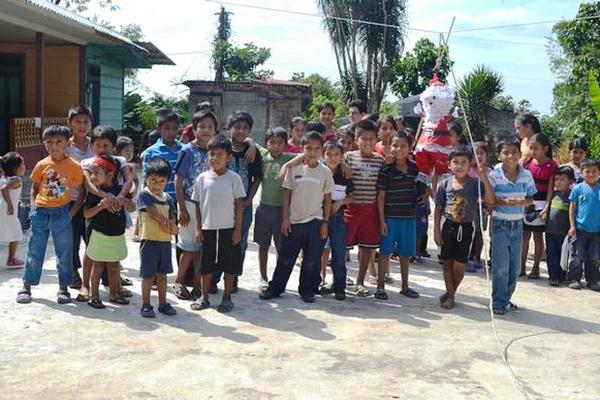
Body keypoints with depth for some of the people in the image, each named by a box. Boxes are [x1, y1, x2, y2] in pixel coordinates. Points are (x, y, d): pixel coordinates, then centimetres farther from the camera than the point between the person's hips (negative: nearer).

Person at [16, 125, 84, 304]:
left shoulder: (74, 166, -5)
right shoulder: (41, 165, 1)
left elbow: (81, 192, 2)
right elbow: (34, 189, 11)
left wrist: (72, 212, -6)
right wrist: (34, 208, 0)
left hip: (61, 213, -2)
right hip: (41, 212, 2)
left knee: (64, 253, 5)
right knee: (34, 252, 8)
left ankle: (63, 288, 18)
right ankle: (26, 287, 20)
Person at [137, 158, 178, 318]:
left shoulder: (167, 198, 10)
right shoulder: (144, 194, -8)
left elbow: (172, 217, 6)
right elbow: (154, 213, -17)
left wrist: (171, 225, -15)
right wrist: (167, 223, -15)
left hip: (165, 241, 6)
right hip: (149, 240, -6)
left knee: (162, 274, 15)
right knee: (148, 275, 1)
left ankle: (163, 303, 24)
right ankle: (146, 305, 12)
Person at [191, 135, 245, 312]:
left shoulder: (234, 178, -5)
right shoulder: (202, 178, 1)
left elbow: (239, 205, -2)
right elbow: (198, 205, 6)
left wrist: (238, 229, -6)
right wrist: (198, 228, 2)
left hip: (229, 228, -2)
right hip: (208, 229, 2)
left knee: (230, 266, 6)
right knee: (206, 265, 11)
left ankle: (227, 298, 20)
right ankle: (204, 297, 24)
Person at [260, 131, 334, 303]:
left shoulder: (325, 172, -1)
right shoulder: (294, 168, -2)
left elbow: (327, 199, 4)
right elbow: (287, 194, 2)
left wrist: (325, 222, 2)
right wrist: (285, 219, -2)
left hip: (314, 221, 0)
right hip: (294, 221, 0)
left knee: (312, 260, 6)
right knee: (286, 258, 7)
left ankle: (307, 290, 21)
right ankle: (275, 287, 20)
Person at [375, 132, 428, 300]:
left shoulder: (414, 168, 2)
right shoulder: (386, 170, -9)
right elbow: (381, 196, -8)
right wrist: (382, 220, -10)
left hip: (409, 217, 4)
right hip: (390, 217, -4)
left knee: (405, 253, 13)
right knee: (385, 252, 3)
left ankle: (405, 286, 27)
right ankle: (380, 286, 13)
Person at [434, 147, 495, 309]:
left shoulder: (475, 183, -8)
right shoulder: (445, 184, -2)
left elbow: (490, 201, -22)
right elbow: (438, 209, 4)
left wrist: (484, 179, -30)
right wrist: (436, 231, 0)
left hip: (466, 228, -2)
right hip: (448, 226, 2)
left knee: (459, 265, 0)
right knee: (447, 262, 8)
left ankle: (451, 293, 23)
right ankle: (450, 294, 23)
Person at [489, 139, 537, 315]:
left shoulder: (526, 175, 0)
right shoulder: (494, 175, -11)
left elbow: (530, 198, 6)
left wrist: (521, 202, -16)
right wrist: (504, 203, -25)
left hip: (518, 224, 4)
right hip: (500, 224, -4)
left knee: (515, 267, 11)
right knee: (501, 266, -5)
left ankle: (506, 298, 28)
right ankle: (498, 302, 7)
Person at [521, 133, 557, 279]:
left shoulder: (551, 165, -6)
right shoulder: (528, 163, 4)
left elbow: (551, 188, -7)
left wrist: (547, 207, -14)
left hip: (541, 203, -3)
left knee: (538, 235, 4)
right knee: (525, 234, 7)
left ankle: (536, 268, 13)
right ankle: (522, 266, 15)